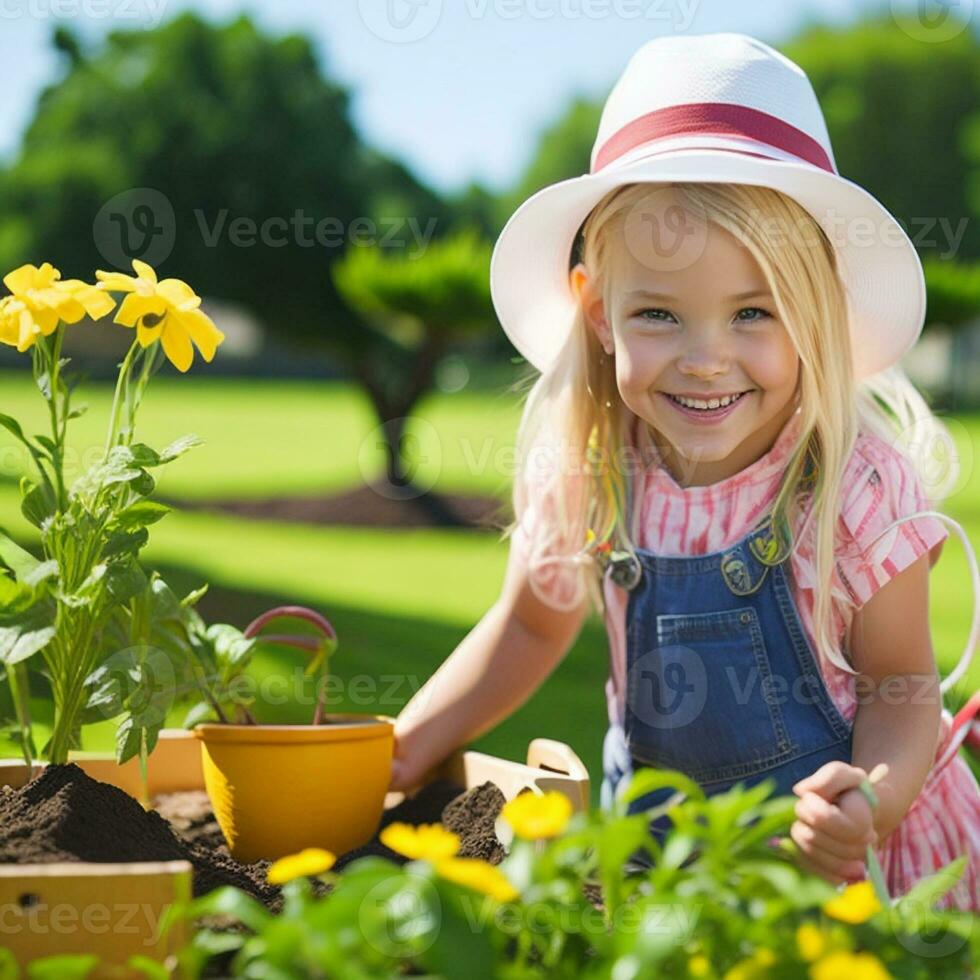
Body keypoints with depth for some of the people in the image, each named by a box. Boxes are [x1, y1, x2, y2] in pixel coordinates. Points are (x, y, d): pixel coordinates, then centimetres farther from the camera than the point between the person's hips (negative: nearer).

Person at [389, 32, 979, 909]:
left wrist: (876, 798, -32)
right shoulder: (584, 473, -13)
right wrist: (401, 752, -5)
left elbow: (901, 686, -11)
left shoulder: (859, 488, -22)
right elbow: (531, 627, 6)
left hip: (846, 863, -4)